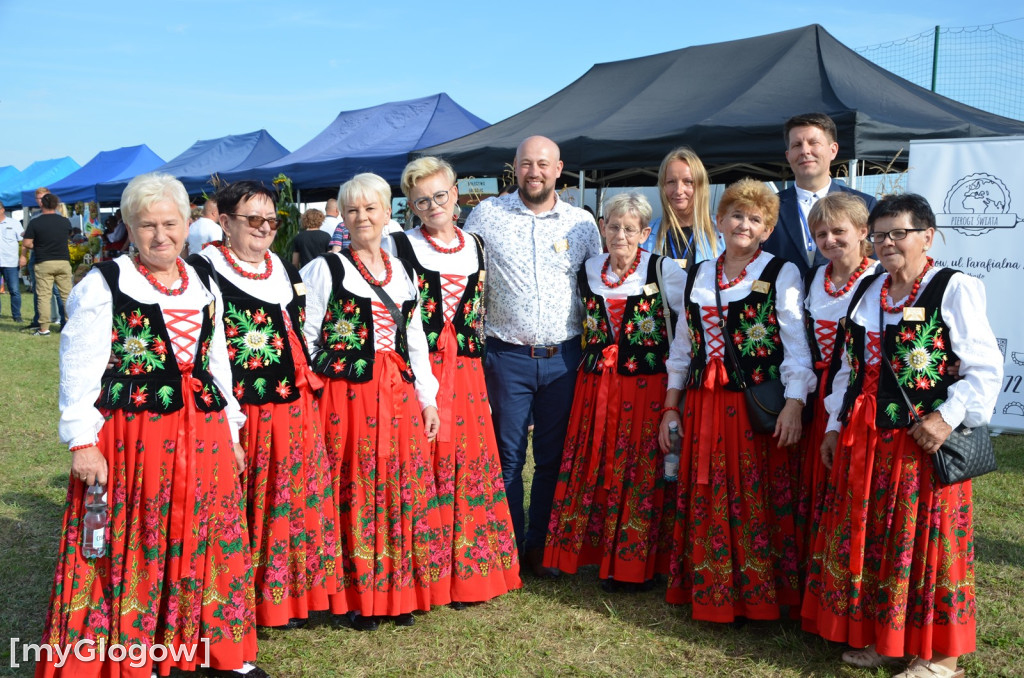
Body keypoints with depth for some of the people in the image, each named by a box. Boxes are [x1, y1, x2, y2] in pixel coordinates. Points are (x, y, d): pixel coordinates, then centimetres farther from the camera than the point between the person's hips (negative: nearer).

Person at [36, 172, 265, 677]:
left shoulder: (202, 286, 14)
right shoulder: (103, 285, -2)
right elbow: (79, 372, -6)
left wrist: (230, 434, 18)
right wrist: (82, 441, -12)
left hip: (203, 438, 5)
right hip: (130, 439, -5)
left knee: (210, 544, 11)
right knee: (129, 553, 2)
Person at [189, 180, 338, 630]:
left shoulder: (286, 272, 16)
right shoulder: (203, 271, -7)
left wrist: (309, 383, 18)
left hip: (293, 413, 7)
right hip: (235, 414, -7)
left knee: (293, 506, 13)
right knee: (235, 513, 1)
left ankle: (286, 596, 27)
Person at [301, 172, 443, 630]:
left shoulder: (402, 273, 15)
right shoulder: (325, 269, 1)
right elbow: (304, 339, -2)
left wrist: (428, 399, 12)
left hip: (398, 395, 5)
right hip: (345, 396, -4)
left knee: (403, 491, 7)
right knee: (353, 494, -1)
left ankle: (398, 593, 21)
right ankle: (356, 598, 13)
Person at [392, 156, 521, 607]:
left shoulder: (475, 246, 14)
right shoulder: (398, 246, 1)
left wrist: (477, 362, 15)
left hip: (466, 372, 4)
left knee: (471, 464, 6)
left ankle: (467, 570, 19)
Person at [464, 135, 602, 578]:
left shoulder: (582, 222, 6)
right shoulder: (487, 214, 2)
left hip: (563, 357, 2)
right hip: (507, 357, -1)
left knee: (553, 457, 9)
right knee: (507, 456, 5)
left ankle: (541, 547, 23)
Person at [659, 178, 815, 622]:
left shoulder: (781, 274, 1)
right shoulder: (698, 276, 14)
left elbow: (796, 345, -5)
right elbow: (682, 347, 17)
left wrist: (794, 404, -17)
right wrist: (671, 406, 13)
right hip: (703, 407, 4)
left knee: (758, 500, 0)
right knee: (705, 501, 7)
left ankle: (759, 595, 14)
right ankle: (708, 592, 20)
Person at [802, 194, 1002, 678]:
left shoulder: (954, 290, -6)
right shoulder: (867, 292, 13)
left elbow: (984, 369, -10)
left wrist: (949, 416, -20)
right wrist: (836, 426, 16)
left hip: (924, 440, -6)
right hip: (864, 441, 6)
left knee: (925, 542, 1)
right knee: (866, 541, 11)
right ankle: (881, 638, 26)